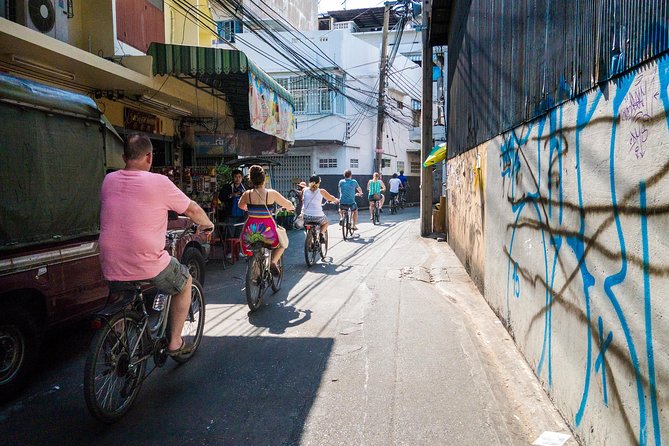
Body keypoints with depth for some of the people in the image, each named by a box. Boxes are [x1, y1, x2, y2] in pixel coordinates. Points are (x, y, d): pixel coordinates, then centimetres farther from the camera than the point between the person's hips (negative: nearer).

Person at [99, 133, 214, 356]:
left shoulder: (109, 180, 5)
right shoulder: (158, 182, -9)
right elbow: (193, 210, 1)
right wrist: (207, 224, 23)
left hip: (112, 269, 5)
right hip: (149, 268, -5)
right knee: (186, 281, 24)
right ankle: (174, 342, 26)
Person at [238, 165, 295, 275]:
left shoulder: (247, 194, 0)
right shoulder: (271, 193, -6)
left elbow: (241, 206, 22)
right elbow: (288, 205, 6)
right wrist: (291, 207, 30)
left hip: (251, 230, 2)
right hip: (267, 229, -2)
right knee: (283, 243, 28)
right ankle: (274, 262, 3)